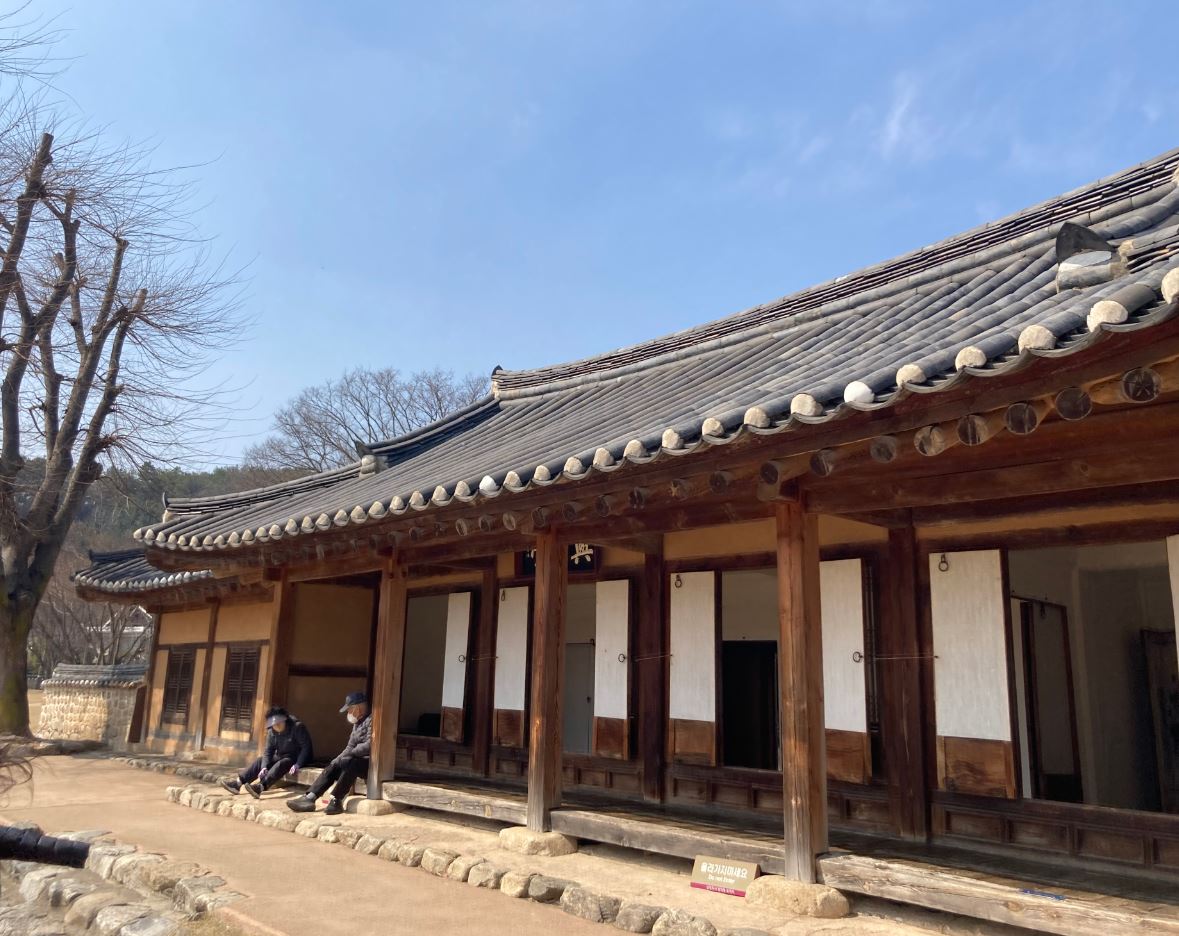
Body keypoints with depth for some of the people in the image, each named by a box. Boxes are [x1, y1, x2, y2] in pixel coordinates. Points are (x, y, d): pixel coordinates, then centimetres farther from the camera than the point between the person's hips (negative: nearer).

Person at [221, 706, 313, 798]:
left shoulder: (298, 727, -20)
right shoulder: (272, 731, 0)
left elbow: (306, 748, -23)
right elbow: (268, 750, -4)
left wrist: (297, 765, -32)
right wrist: (264, 767, -21)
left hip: (298, 758, -7)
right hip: (281, 757, 8)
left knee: (281, 764, -34)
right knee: (260, 761, -9)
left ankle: (260, 786, -54)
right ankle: (238, 782, -19)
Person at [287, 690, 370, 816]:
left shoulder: (371, 721, -14)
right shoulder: (357, 723, 17)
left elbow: (369, 746, -23)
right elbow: (350, 747, 18)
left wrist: (349, 753, -11)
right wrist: (338, 759, 1)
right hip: (356, 759, 9)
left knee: (349, 763, -33)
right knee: (333, 766, -8)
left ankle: (336, 801, -27)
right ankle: (309, 798, -15)